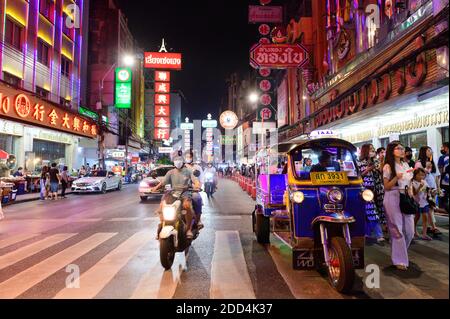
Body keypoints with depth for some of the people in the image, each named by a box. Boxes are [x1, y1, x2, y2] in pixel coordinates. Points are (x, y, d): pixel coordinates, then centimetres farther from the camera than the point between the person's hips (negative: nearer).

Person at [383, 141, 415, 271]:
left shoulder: (406, 165, 12)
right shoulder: (388, 167, -6)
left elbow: (409, 183, 20)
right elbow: (386, 187, -8)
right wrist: (396, 178, -21)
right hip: (393, 198, -6)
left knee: (409, 231, 7)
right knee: (397, 230, -3)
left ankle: (400, 252, 31)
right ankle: (399, 260, 8)